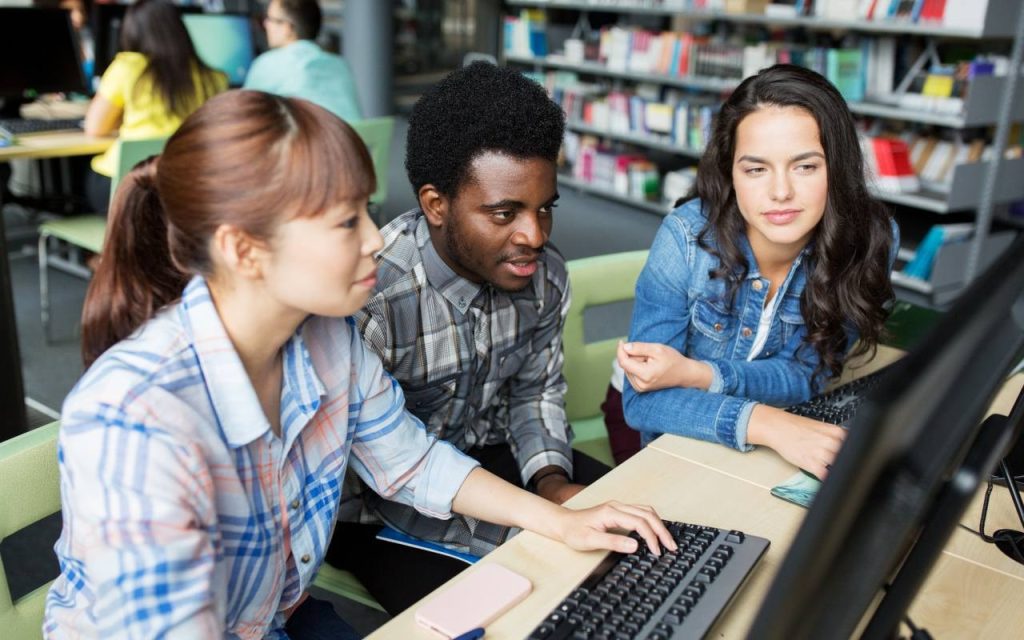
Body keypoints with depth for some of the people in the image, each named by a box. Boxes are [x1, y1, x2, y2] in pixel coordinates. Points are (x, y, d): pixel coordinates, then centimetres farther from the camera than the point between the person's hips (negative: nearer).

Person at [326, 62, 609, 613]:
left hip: (489, 454, 6)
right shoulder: (369, 298, -33)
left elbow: (535, 389, 6)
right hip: (382, 510, -5)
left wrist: (551, 481, -13)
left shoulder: (545, 275, -12)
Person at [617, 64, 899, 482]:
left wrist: (696, 374, -31)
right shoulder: (686, 238, -27)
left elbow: (807, 373, -14)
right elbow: (642, 398, -26)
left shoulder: (869, 237, -21)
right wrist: (766, 424, -42)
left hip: (796, 439, 3)